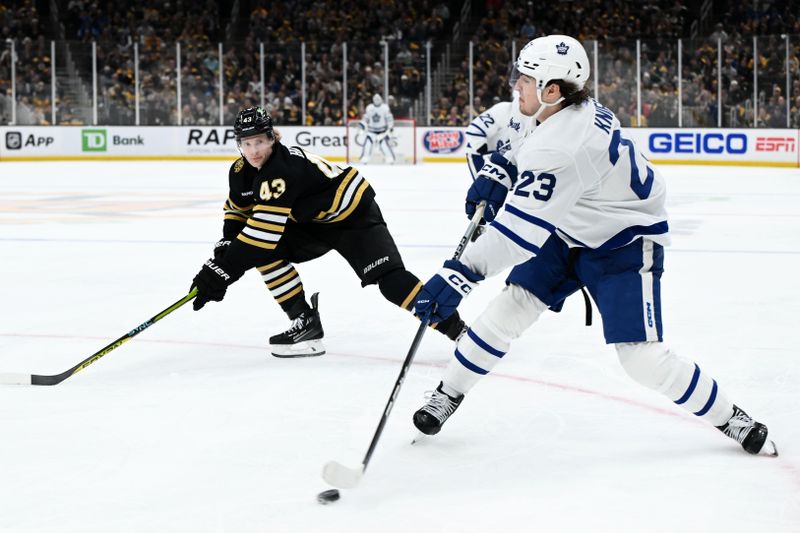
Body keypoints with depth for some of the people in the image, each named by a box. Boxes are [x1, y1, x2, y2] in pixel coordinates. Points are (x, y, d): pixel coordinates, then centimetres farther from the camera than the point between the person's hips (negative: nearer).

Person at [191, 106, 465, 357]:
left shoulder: (282, 169, -34)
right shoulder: (242, 171, -7)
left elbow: (263, 229, -40)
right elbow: (237, 210, 11)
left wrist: (223, 270, -39)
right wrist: (225, 246, -7)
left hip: (354, 215, -9)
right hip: (312, 221, 9)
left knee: (390, 279, -22)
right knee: (264, 252, -8)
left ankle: (452, 326, -16)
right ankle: (306, 323, -1)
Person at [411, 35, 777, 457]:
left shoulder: (563, 145, -36)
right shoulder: (575, 110, -8)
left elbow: (520, 229, -40)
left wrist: (460, 276, -43)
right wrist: (500, 173, 2)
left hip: (624, 245, -9)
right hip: (569, 234, 9)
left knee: (642, 357, -12)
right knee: (511, 305, 0)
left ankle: (729, 418, 7)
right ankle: (448, 394, 12)